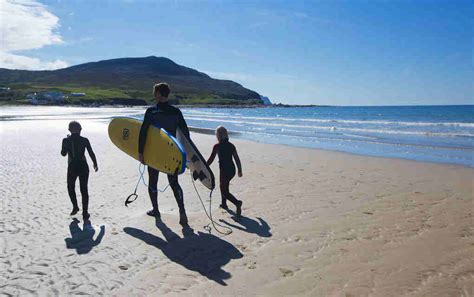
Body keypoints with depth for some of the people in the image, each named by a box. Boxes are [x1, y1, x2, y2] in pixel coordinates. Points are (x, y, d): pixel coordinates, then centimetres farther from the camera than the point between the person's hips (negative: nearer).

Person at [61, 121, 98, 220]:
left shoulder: (66, 140, -6)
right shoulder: (84, 140, -6)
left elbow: (63, 153, 8)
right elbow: (91, 153, -1)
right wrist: (95, 164, 15)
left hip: (72, 168, 0)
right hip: (83, 167, 1)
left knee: (71, 187, 25)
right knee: (84, 189, 8)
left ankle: (75, 207, 18)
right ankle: (85, 213, 9)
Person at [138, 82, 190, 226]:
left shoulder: (151, 112, -10)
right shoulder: (176, 112, 1)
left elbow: (143, 132, -14)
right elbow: (185, 132, 3)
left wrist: (140, 152, -8)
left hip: (153, 153, -3)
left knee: (152, 182, 16)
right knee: (174, 183, 10)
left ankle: (155, 210, 28)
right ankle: (182, 212, -4)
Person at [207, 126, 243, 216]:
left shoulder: (217, 146, -9)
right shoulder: (231, 146, 5)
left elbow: (211, 159, -9)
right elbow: (237, 159, 7)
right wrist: (240, 170, 16)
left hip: (224, 170, -6)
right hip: (232, 169, 6)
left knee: (224, 191, 0)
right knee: (224, 185, 29)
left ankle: (237, 202, -22)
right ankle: (224, 203, 38)